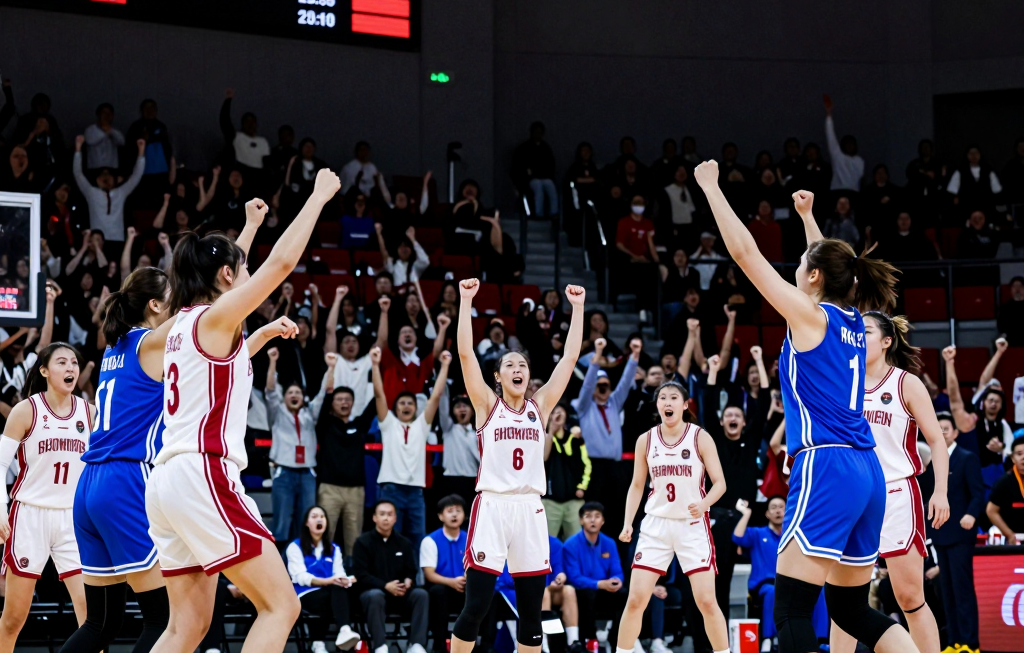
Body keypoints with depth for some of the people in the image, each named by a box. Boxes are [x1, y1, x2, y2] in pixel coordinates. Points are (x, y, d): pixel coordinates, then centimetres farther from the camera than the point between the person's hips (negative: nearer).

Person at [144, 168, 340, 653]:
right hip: (203, 475, -9)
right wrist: (318, 197, 1)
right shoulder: (214, 317, -5)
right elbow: (281, 262, -10)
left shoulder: (184, 323, 18)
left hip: (168, 482, 9)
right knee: (280, 606, -8)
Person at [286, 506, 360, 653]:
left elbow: (340, 574, 7)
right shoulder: (295, 547, 8)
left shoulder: (334, 549, 24)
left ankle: (344, 631, -59)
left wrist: (345, 580, -20)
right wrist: (327, 581, -25)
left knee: (340, 588, -35)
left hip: (332, 594, 3)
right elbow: (300, 576, -8)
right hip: (306, 595, -3)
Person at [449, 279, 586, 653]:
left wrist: (578, 307, 6)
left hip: (530, 509, 3)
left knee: (531, 609, 6)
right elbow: (465, 353, -7)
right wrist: (466, 301, -11)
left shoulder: (539, 406, 11)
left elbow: (570, 358, 8)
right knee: (476, 606, -8)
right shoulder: (487, 405, 3)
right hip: (492, 506, -3)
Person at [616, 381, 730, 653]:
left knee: (706, 601, -6)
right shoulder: (646, 440, 2)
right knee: (636, 598, -4)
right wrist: (628, 523, -1)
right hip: (656, 524, 2)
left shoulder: (700, 437, -6)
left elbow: (720, 483, -6)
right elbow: (637, 485, 10)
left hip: (693, 526, -2)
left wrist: (703, 504, -25)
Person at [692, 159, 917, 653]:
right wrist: (806, 216, 48)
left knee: (791, 612, -11)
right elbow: (832, 264, 37)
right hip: (867, 471, 8)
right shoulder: (853, 322, 14)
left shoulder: (809, 315, -4)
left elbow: (745, 252, -3)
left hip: (826, 469, -8)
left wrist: (710, 187, 6)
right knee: (852, 610, 15)